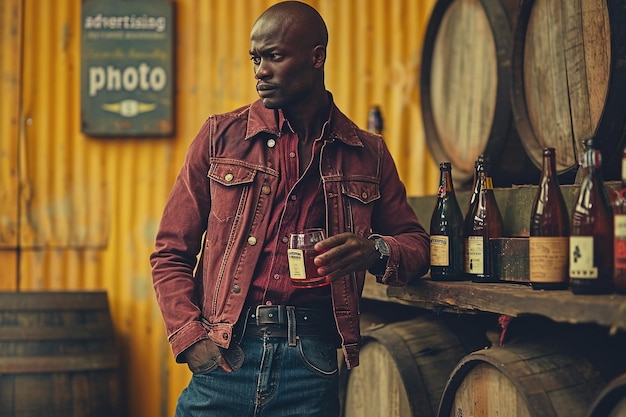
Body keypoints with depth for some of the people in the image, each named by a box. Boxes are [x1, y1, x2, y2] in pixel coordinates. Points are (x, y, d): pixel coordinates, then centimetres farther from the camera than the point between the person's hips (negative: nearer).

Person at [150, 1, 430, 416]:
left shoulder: (366, 154, 9)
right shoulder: (221, 137, 6)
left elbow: (416, 242, 15)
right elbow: (171, 252, 6)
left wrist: (376, 252, -8)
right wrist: (192, 339, -7)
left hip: (311, 365, 1)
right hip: (223, 358, 0)